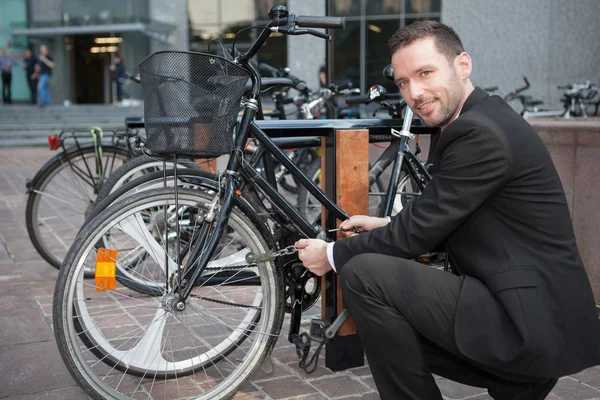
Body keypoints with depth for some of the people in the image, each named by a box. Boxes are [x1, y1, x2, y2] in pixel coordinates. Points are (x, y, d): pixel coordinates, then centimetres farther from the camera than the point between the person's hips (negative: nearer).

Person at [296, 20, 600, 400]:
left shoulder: (479, 131, -19)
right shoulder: (484, 117, 11)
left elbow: (418, 233, -15)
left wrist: (333, 255, -3)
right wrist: (387, 226, 12)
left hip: (530, 324, -10)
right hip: (538, 312, 10)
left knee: (363, 274, -17)